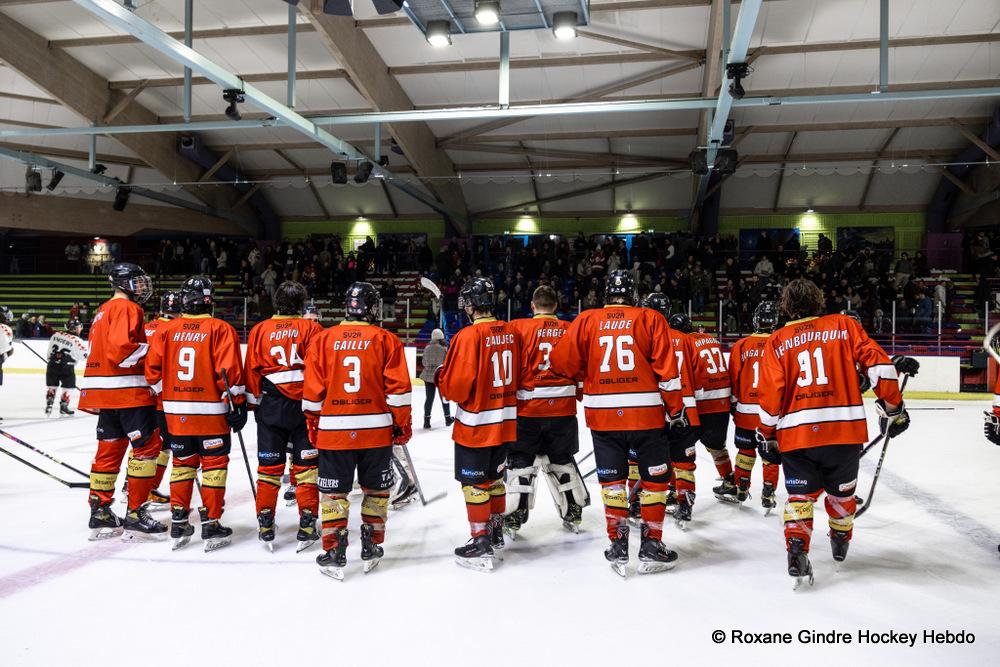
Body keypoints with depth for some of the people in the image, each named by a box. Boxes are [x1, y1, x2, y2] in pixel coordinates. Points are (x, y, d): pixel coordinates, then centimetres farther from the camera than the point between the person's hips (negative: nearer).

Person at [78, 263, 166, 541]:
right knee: (147, 445, -6)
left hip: (105, 392, 10)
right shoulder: (126, 308, -9)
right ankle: (135, 515, -5)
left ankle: (100, 513, 18)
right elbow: (121, 347, -22)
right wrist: (153, 352, -13)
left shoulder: (104, 310, 23)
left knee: (109, 449, 12)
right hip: (128, 391, -10)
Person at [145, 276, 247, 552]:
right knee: (214, 464, 6)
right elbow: (229, 371, -13)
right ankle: (211, 525, 8)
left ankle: (178, 523, 20)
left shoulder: (166, 329, 3)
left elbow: (152, 369, 4)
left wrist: (167, 396, 16)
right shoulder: (220, 329, -9)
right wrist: (238, 404, -6)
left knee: (182, 463, 16)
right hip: (211, 412, -4)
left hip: (176, 412, 4)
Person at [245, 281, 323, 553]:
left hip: (270, 406, 2)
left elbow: (252, 370, 4)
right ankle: (307, 526, 7)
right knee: (306, 466, 6)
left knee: (269, 465, 9)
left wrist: (252, 403, 14)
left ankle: (265, 527, 13)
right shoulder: (311, 328, -3)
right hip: (306, 405, -2)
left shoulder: (259, 330, 4)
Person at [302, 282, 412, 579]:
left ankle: (334, 554, 10)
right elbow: (398, 388, -4)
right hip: (377, 430, 0)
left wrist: (314, 426, 14)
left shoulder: (322, 340, 2)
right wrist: (403, 424, 6)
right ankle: (371, 548, 22)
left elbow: (312, 391, 3)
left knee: (333, 492, 10)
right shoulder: (386, 340, -2)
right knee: (376, 489, 15)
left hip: (333, 430, 0)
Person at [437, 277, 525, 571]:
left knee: (475, 484, 4)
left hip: (475, 425, -7)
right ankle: (496, 537, 32)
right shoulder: (512, 333, 2)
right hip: (505, 422, 7)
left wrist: (441, 377, 1)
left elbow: (456, 388, -19)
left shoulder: (469, 336, -19)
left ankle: (481, 546, 11)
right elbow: (522, 378, 11)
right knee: (494, 478, 20)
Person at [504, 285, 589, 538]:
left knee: (521, 461, 9)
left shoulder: (518, 327, -6)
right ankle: (573, 513, 27)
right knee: (562, 460, 19)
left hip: (527, 406, -3)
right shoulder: (571, 330, 2)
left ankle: (513, 518, 9)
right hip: (563, 407, 3)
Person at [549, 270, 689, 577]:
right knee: (655, 478, 13)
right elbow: (666, 369, -3)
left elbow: (562, 362, 1)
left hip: (602, 414, 1)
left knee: (612, 479, 13)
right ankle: (651, 545, 17)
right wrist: (676, 411, 5)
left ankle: (618, 546, 15)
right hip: (646, 413, -1)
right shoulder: (651, 319, 0)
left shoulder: (586, 320, 3)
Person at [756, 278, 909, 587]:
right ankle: (840, 542, 40)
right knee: (842, 490, 22)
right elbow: (877, 361, -3)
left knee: (801, 494, 10)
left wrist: (767, 434, 11)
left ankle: (796, 550, -6)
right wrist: (892, 407, 5)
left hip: (795, 433, -1)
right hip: (844, 429, 1)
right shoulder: (843, 325, 5)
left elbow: (771, 394, -1)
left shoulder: (776, 342, 4)